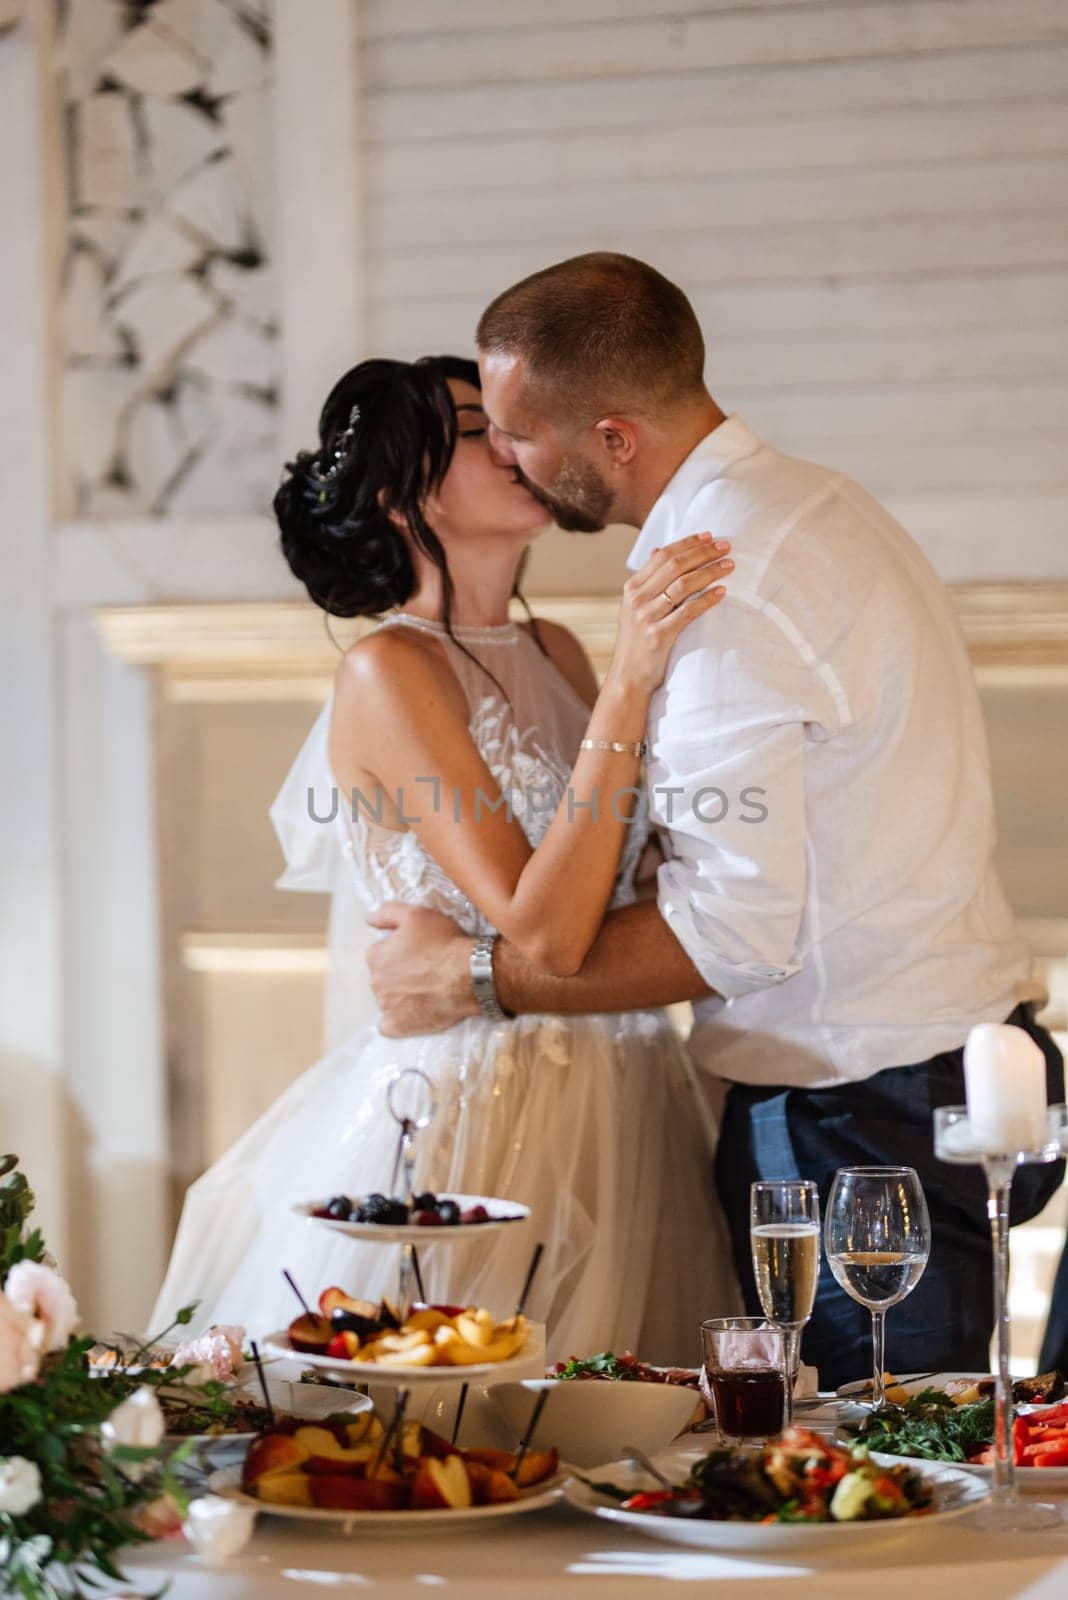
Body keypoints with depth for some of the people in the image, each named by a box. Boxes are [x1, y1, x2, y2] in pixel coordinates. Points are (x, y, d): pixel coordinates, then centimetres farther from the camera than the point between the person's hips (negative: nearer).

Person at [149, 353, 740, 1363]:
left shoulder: (553, 654, 12)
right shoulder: (389, 674, -10)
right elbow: (545, 933, -19)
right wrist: (628, 685, -21)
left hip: (623, 1108, 7)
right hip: (474, 1117, -7)